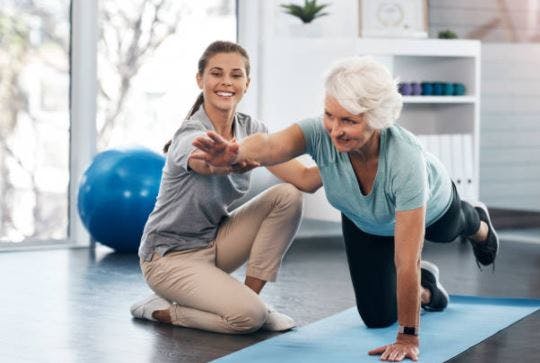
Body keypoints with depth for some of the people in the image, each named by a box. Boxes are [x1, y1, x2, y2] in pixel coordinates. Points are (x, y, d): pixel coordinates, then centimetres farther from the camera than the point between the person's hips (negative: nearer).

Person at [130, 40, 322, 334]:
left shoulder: (251, 129, -5)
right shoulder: (190, 135, -25)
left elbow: (304, 179, -16)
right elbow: (208, 164, -52)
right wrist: (231, 161, -77)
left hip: (215, 241, 7)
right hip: (170, 254, -7)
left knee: (287, 196, -14)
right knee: (247, 316, -27)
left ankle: (250, 296, -4)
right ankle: (160, 310, -1)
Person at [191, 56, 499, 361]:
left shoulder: (405, 158, -48)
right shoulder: (321, 133, -41)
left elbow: (406, 260, -45)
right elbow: (270, 145, -63)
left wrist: (408, 338, -41)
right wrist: (233, 154, -85)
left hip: (431, 207, -2)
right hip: (364, 221, 2)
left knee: (448, 231, 33)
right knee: (378, 317, 4)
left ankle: (479, 225, 71)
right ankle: (425, 286, 38)